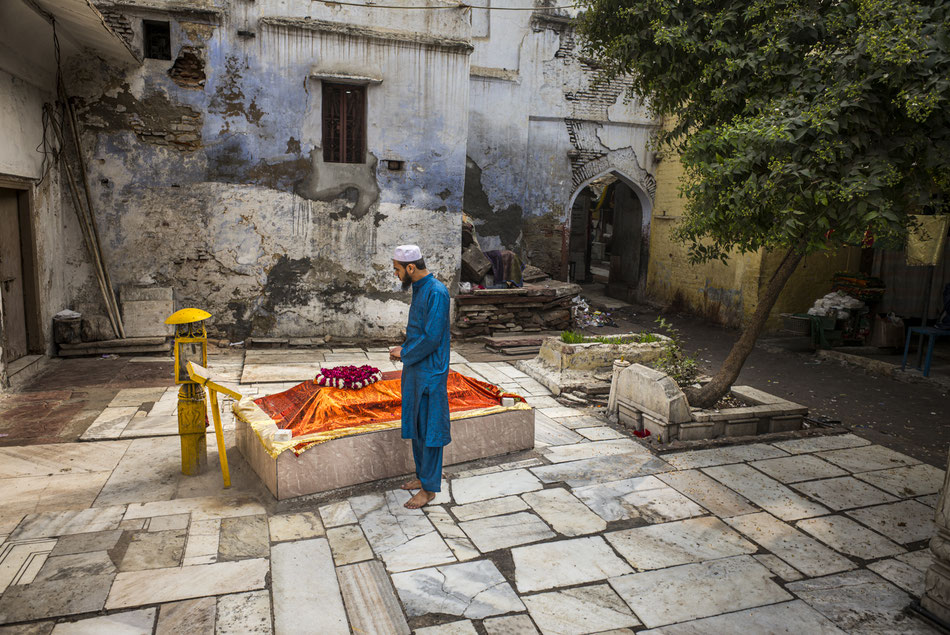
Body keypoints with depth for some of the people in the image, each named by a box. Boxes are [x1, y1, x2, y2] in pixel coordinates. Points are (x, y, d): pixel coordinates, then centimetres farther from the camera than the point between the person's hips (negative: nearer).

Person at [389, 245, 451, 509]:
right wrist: (404, 348, 6)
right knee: (415, 426, 18)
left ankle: (429, 487, 10)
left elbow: (432, 337, -22)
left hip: (430, 372, -10)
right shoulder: (418, 289, 11)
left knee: (430, 429, 0)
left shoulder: (437, 292, -19)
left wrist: (405, 354, -11)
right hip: (414, 370, 10)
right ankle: (422, 475, 32)